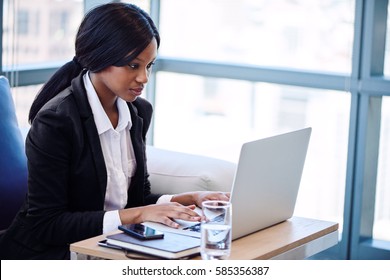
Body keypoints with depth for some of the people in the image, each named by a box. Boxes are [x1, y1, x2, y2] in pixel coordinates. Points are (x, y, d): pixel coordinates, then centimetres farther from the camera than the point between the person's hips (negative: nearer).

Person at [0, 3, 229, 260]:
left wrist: (189, 199, -5)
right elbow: (46, 225, -18)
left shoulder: (139, 112, 5)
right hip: (52, 254, -7)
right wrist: (136, 215, -23)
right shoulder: (55, 121, -18)